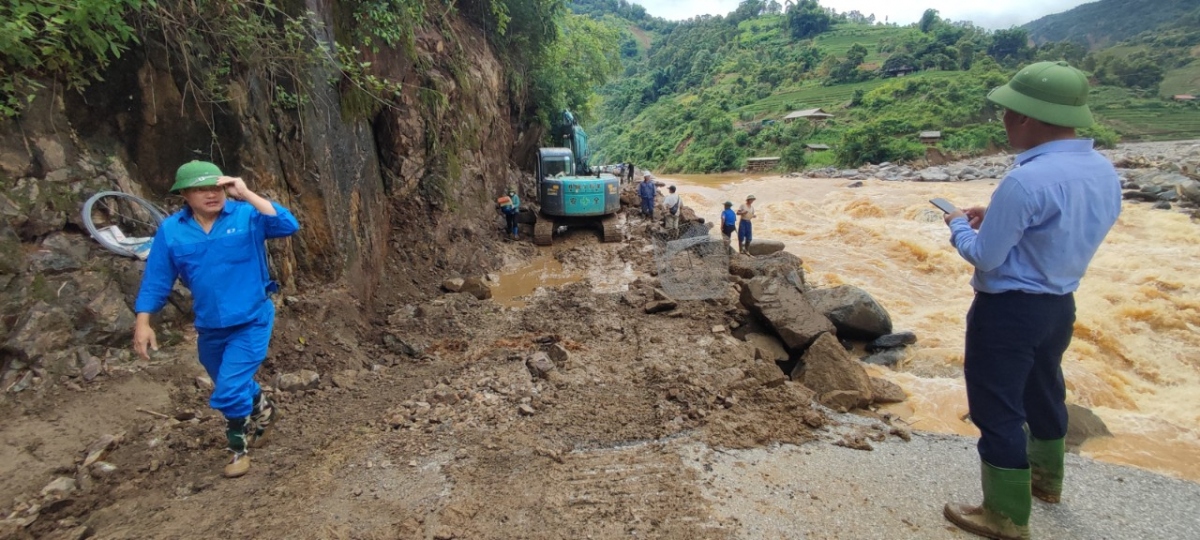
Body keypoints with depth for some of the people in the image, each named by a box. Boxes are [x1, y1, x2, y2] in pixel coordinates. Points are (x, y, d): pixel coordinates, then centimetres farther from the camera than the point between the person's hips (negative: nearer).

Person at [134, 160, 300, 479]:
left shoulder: (246, 215, -13)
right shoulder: (171, 231, -4)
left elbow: (288, 226, -29)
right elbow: (157, 279, 1)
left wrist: (246, 196, -30)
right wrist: (143, 322, -4)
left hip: (251, 322, -5)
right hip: (209, 327, 5)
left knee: (230, 390, -9)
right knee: (233, 386, 24)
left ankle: (239, 448, 18)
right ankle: (262, 410, 56)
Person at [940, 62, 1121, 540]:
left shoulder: (1025, 182, -28)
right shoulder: (1105, 172, -1)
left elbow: (985, 258, -20)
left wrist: (958, 226, -1)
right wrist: (996, 217, 8)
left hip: (1009, 310, -9)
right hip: (1061, 304, 9)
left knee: (998, 409, 5)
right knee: (1042, 391, 27)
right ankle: (1046, 478, 49)